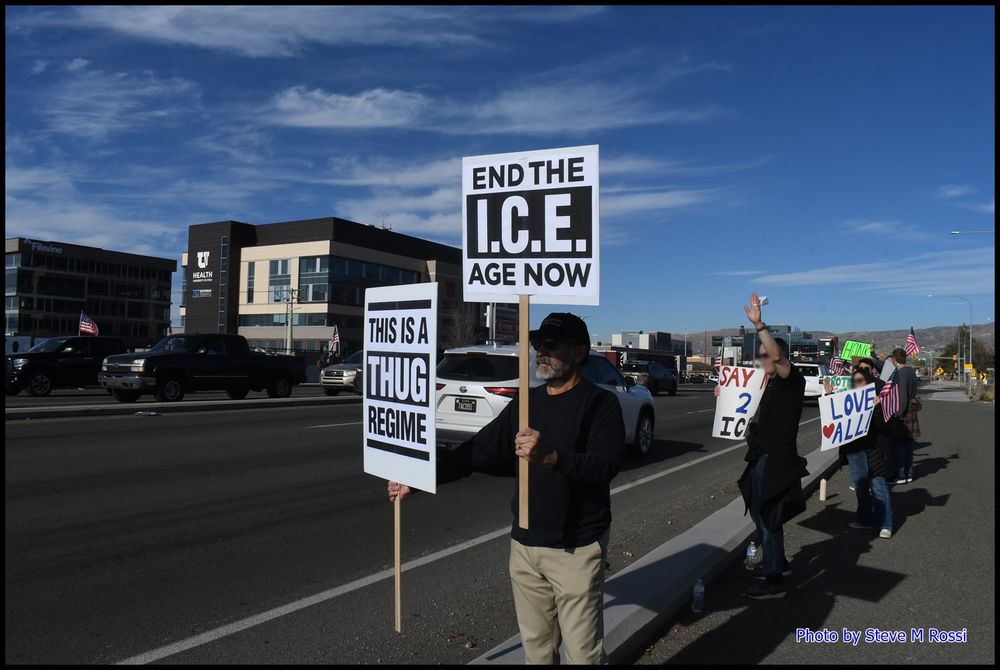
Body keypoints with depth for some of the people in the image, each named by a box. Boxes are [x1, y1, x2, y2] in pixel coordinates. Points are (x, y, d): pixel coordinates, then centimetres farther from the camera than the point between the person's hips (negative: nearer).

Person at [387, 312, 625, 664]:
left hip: (575, 550, -5)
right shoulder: (525, 403, 10)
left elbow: (606, 464, -22)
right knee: (536, 647, 16)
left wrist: (550, 456, -38)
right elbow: (477, 451, 10)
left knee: (583, 652, 1)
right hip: (524, 545, 6)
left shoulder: (600, 403, -8)